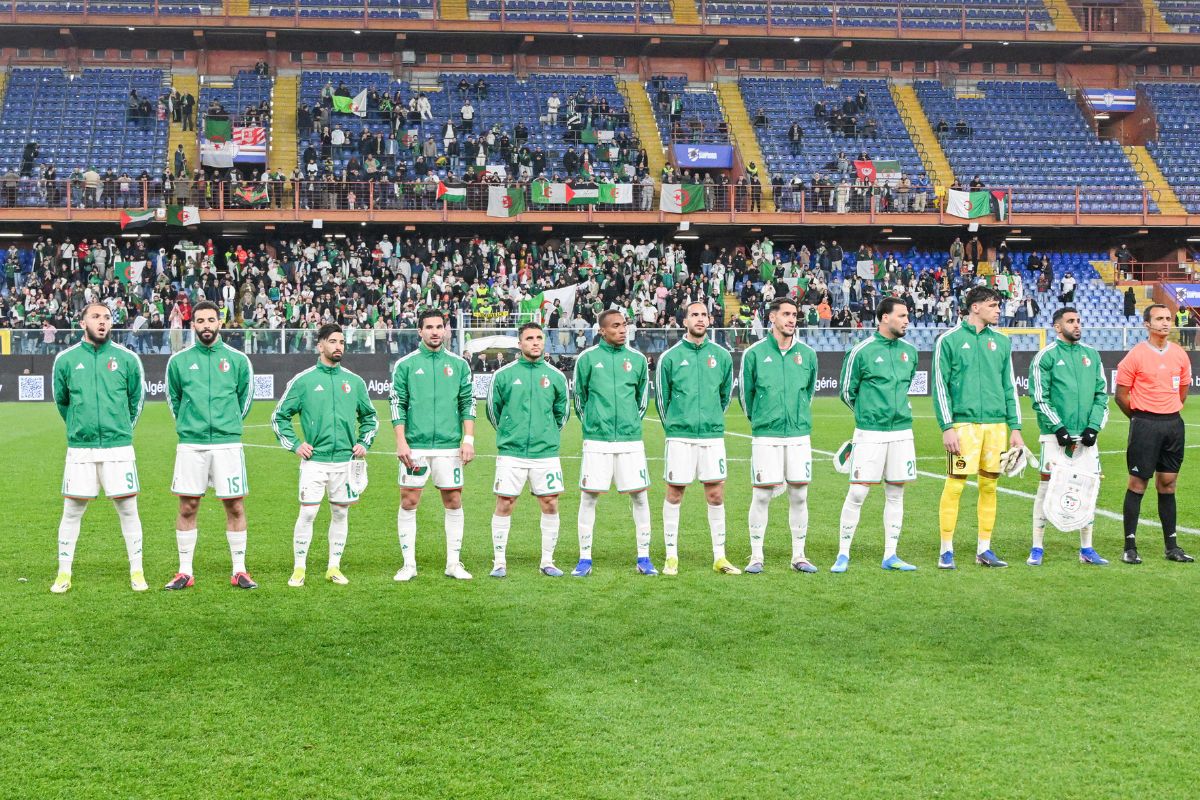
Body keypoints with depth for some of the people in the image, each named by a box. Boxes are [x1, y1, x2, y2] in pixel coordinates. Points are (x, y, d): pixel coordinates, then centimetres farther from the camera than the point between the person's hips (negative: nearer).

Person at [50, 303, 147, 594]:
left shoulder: (127, 359, 1)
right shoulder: (66, 359, 3)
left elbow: (136, 399, 14)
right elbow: (61, 401, 16)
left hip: (119, 447, 0)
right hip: (79, 448, 0)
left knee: (128, 509, 2)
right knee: (72, 511, 4)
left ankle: (136, 572, 12)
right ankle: (64, 574, 15)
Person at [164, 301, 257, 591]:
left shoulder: (238, 360, 4)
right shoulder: (178, 361, 5)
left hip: (228, 443, 0)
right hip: (190, 444, 0)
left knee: (235, 507, 1)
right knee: (187, 507, 2)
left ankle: (239, 571, 9)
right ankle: (185, 572, 10)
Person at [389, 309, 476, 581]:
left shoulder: (459, 365, 8)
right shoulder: (405, 365, 4)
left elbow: (468, 404, 9)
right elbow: (397, 405, 2)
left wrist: (468, 439, 0)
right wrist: (401, 442, -6)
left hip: (449, 446, 1)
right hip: (415, 447, -1)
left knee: (453, 501, 3)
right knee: (409, 502, -1)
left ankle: (454, 563, 12)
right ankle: (409, 564, 8)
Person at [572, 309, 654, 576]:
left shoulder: (637, 359, 6)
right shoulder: (587, 358, 0)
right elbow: (579, 396, 10)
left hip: (631, 439, 2)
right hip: (597, 441, -2)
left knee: (640, 495, 1)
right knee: (589, 496, 0)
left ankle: (644, 559, 11)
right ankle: (585, 560, 9)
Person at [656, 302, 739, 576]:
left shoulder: (722, 356, 6)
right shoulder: (670, 357, 0)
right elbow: (662, 398, 8)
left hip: (712, 435, 2)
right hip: (679, 437, -2)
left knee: (716, 495, 4)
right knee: (674, 494, 2)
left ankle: (719, 557, 12)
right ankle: (671, 556, 11)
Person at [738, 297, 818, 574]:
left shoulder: (807, 354, 7)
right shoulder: (754, 353, -1)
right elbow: (745, 393, 9)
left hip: (799, 434, 3)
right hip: (766, 435, -3)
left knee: (799, 495, 4)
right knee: (762, 495, -2)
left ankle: (799, 556, 13)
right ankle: (756, 556, 7)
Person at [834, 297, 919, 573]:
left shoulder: (909, 351, 9)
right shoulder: (862, 351, -7)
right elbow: (847, 391, 2)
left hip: (902, 432, 5)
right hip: (869, 433, -5)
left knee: (895, 494, 7)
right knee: (857, 493, -6)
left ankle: (890, 556, 15)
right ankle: (843, 555, 3)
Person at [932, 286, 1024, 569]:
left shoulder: (1001, 342, 13)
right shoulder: (949, 340, -1)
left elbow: (1009, 387, 16)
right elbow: (940, 386, -3)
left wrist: (1015, 428, 11)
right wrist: (947, 426, -10)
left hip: (996, 424, 5)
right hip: (963, 423, -5)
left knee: (989, 486, 7)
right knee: (955, 485, -6)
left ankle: (984, 549, 15)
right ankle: (946, 551, 2)